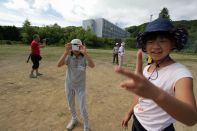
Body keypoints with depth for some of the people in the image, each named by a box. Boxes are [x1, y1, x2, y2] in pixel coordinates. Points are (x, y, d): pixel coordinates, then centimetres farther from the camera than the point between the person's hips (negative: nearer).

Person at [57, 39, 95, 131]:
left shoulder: (84, 58, -13)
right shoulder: (69, 57, -9)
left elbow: (92, 66, -32)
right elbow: (59, 65, -26)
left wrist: (85, 53, -40)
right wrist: (66, 52, -35)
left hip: (80, 86, -2)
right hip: (69, 85, 3)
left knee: (83, 109, 4)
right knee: (71, 105, 23)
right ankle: (74, 119, 52)